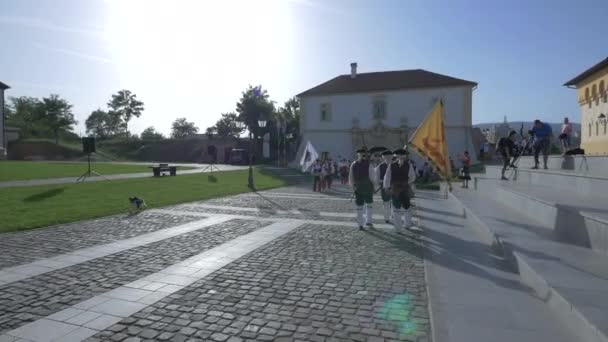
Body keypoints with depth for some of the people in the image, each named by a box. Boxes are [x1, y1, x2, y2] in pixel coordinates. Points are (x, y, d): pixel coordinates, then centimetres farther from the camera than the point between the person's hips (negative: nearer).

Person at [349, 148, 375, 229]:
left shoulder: (353, 165, -3)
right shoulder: (368, 164, -12)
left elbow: (350, 177, 1)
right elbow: (372, 177, -10)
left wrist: (353, 186, 13)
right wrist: (373, 185, 5)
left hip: (357, 188, 2)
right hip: (368, 187, -2)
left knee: (359, 206, 8)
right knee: (369, 204, 17)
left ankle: (360, 224, 9)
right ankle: (368, 221, 19)